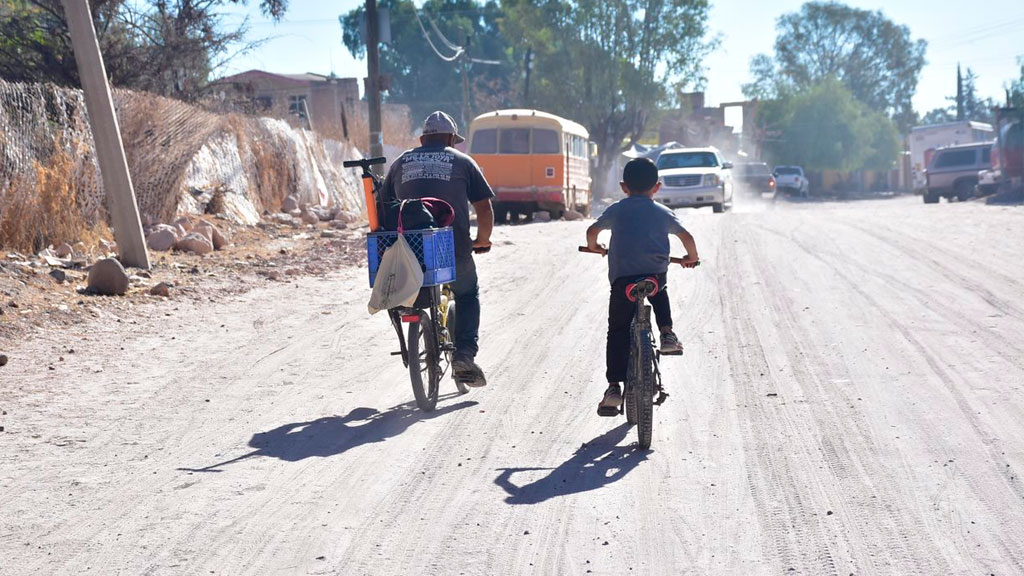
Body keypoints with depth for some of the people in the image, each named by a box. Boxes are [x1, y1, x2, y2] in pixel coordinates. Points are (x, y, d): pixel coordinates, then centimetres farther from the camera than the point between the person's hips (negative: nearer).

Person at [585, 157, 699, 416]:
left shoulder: (616, 210, 16)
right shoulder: (663, 213, 16)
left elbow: (592, 231, 24)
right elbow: (687, 237, 13)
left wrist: (594, 246, 45)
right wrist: (692, 258, 32)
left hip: (622, 277, -1)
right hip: (655, 275, 1)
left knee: (617, 332, 5)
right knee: (660, 295, 38)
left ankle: (614, 387, -4)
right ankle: (667, 334, 17)